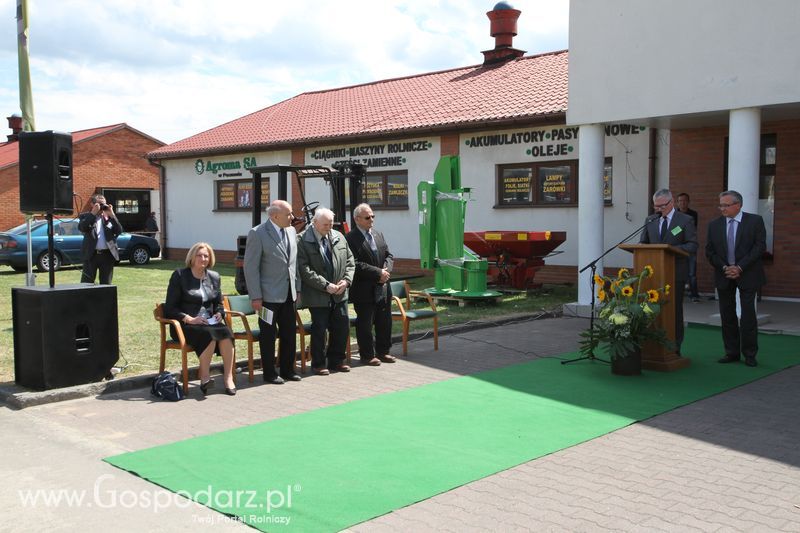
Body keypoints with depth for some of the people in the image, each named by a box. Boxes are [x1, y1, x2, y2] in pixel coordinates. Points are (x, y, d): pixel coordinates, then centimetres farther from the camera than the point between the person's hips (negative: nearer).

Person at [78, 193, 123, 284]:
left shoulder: (109, 217, 12)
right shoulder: (85, 216, 4)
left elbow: (119, 231, 0)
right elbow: (81, 227, -15)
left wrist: (112, 215, -7)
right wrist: (93, 213, -15)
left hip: (107, 254, 3)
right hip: (91, 254, -2)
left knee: (106, 284, 8)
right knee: (86, 283, -3)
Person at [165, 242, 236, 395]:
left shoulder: (214, 277, 16)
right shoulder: (179, 276, 1)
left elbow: (219, 304, 24)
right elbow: (170, 308, -3)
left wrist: (219, 314, 1)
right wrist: (190, 319, -17)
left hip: (210, 323, 4)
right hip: (185, 325, -4)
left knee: (226, 332, -29)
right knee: (209, 334, -35)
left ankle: (228, 377, -29)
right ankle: (204, 377, -27)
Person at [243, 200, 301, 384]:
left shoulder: (291, 231, 9)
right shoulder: (257, 234, -12)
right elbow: (251, 267, -13)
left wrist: (296, 289, 13)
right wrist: (255, 296, -16)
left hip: (288, 294, 6)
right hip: (268, 295, -6)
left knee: (290, 333, 11)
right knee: (268, 334, 4)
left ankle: (287, 370, 24)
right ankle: (269, 373, 15)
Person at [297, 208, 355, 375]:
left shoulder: (339, 237, 9)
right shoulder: (303, 240, -10)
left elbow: (350, 261, 13)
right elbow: (304, 270, -15)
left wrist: (346, 280, -5)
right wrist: (325, 285, -19)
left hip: (339, 294, 6)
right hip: (318, 295, -5)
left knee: (342, 326, 9)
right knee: (319, 329, 1)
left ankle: (336, 360, 25)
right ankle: (318, 364, 16)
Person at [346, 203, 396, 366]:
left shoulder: (379, 235, 13)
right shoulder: (351, 238, -11)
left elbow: (389, 255, 14)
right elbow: (356, 264, -19)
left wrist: (386, 270, -7)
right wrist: (378, 273, -19)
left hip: (383, 287, 7)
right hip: (364, 290, -7)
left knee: (385, 321, 13)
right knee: (365, 323, 2)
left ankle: (383, 351, 26)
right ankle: (367, 355, 13)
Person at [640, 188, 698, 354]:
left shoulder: (685, 221, 1)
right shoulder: (651, 222, 13)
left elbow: (692, 246, -7)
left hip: (675, 273, -3)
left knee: (674, 309, 2)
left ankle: (674, 348, 10)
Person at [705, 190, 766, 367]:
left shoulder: (755, 221, -3)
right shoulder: (714, 225, 6)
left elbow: (760, 246, -9)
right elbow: (710, 251, 5)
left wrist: (740, 267, -15)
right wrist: (724, 267, -10)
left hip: (747, 275, -3)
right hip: (724, 276, 3)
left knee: (748, 315, -2)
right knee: (727, 316, 5)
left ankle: (749, 354, 6)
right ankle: (732, 352, 14)